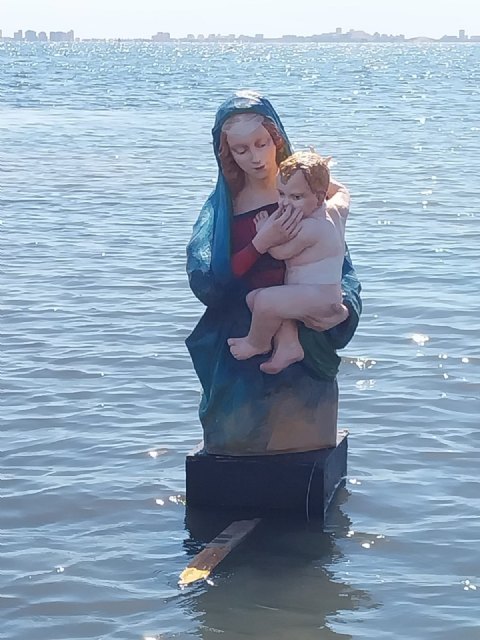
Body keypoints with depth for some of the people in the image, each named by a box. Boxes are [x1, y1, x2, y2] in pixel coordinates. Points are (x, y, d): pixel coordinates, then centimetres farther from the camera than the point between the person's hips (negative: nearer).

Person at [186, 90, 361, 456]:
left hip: (303, 340, -1)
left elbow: (342, 267, 1)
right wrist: (261, 244, -20)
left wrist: (344, 309, -20)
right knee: (232, 438, -7)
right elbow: (203, 282, -8)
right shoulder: (221, 208, 5)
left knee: (304, 435, -10)